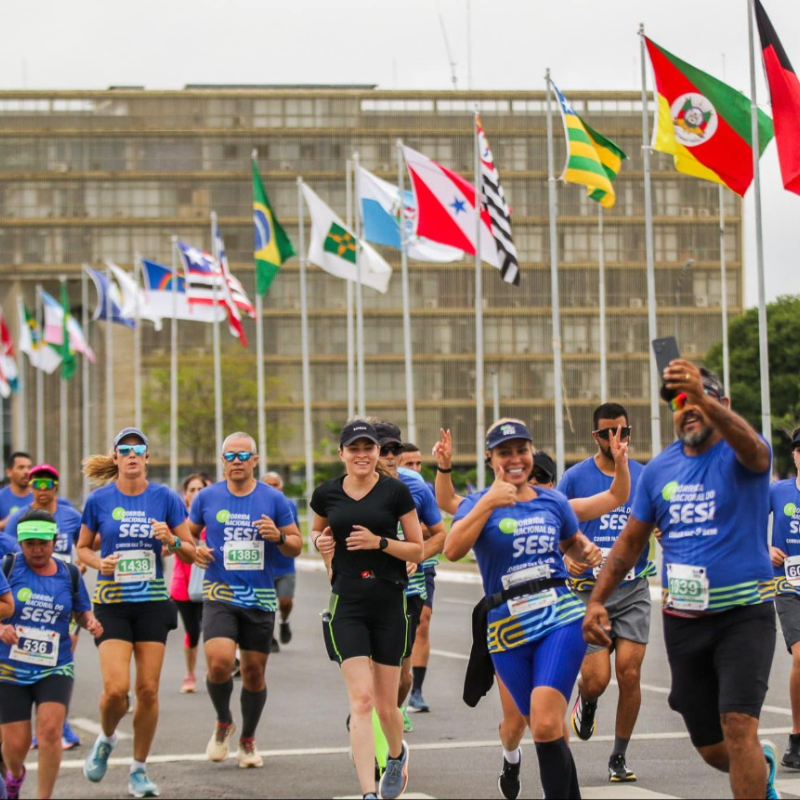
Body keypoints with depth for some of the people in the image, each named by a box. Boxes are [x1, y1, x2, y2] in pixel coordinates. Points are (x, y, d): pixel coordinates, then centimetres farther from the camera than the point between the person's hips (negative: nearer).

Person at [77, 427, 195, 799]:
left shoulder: (165, 498, 0)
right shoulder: (99, 500, -1)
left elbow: (191, 553, 4)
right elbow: (82, 547, 11)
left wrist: (172, 541, -16)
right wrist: (99, 562, -9)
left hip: (152, 603, 1)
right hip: (112, 603, -1)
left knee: (148, 689, -1)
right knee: (116, 687, -14)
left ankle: (139, 769, 15)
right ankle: (106, 739, 19)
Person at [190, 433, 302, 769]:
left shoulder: (273, 499, 1)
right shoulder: (207, 497, 3)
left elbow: (296, 546, 7)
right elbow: (187, 533, 16)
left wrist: (278, 536, -15)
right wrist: (194, 550, -6)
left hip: (260, 599, 1)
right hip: (219, 595, -1)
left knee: (254, 671, 6)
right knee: (219, 661, -20)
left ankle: (248, 740, 27)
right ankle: (223, 722, 8)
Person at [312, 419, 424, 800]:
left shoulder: (396, 491, -3)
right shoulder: (326, 494, 3)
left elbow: (418, 550, 0)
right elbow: (318, 531, 23)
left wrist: (380, 542, -15)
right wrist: (320, 541, 0)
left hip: (389, 602, 0)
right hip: (346, 604, 0)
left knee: (386, 705, 8)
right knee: (361, 699, -13)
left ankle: (397, 755, 42)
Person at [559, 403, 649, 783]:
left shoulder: (645, 477, 5)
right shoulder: (575, 477, 0)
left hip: (633, 590, 1)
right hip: (589, 591, -1)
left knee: (630, 673, -7)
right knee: (597, 678, -8)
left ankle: (620, 757, 10)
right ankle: (586, 700, 32)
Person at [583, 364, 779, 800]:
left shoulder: (739, 455, -9)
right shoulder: (659, 468, 6)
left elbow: (750, 446, -35)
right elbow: (631, 540, 13)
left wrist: (702, 397, -52)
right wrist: (596, 600, 2)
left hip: (744, 615, -5)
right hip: (683, 621, 5)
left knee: (738, 727, -20)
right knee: (710, 748, 12)